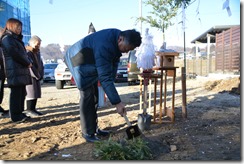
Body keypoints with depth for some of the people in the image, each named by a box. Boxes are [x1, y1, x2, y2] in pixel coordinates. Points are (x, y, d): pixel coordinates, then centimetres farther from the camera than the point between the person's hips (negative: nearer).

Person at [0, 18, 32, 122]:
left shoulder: (16, 38, 24)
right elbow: (15, 54, -15)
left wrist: (28, 63, 4)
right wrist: (27, 63, -7)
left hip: (21, 70, 9)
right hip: (14, 71, -9)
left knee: (21, 93, 10)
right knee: (16, 93, -7)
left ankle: (19, 113, 17)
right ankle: (15, 116, -3)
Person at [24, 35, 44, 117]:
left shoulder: (37, 52, 15)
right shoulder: (27, 52, -12)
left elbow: (40, 64, 15)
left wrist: (41, 74, 3)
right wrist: (37, 76, -13)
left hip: (37, 76, 8)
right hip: (29, 76, -8)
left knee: (36, 92, 6)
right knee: (31, 93, -10)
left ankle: (33, 109, 10)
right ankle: (29, 110, -6)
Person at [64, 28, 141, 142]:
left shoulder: (118, 37, -11)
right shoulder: (105, 45, -38)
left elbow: (114, 62, -1)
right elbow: (105, 77, -40)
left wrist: (111, 81, -8)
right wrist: (117, 102, -40)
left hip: (91, 61, 9)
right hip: (79, 59, -9)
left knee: (94, 95, 9)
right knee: (87, 95, -12)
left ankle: (94, 128, 18)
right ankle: (87, 133, -3)